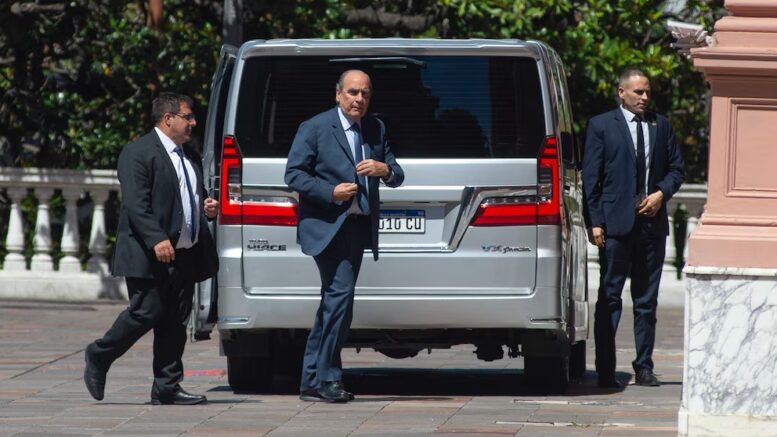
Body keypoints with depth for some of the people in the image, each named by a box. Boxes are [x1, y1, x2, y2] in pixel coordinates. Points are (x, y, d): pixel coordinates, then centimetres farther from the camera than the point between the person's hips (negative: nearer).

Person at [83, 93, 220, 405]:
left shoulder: (190, 156, 20)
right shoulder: (138, 153, -8)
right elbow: (135, 204, -16)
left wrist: (208, 209, 7)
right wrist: (156, 239, -26)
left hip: (185, 255, 8)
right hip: (150, 257, -8)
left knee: (175, 323, 5)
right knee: (146, 313, -9)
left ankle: (167, 388, 8)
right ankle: (99, 357, 11)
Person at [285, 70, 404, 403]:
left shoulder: (376, 129, 13)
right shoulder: (315, 128, -4)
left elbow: (397, 176, 14)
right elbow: (294, 174, -7)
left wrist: (385, 170, -10)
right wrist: (331, 192, -19)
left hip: (358, 226, 7)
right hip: (326, 225, -7)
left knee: (333, 301, 10)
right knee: (341, 294, -17)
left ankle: (312, 382, 16)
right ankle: (328, 379, -13)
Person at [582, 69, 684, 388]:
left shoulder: (661, 126, 13)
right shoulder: (601, 126, 3)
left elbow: (676, 168, 17)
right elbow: (590, 178, 0)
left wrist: (661, 194, -4)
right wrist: (594, 222, -8)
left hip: (652, 222, 3)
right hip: (616, 223, -3)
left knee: (647, 300, 6)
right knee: (609, 297, -3)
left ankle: (644, 367, 11)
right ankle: (605, 371, -2)